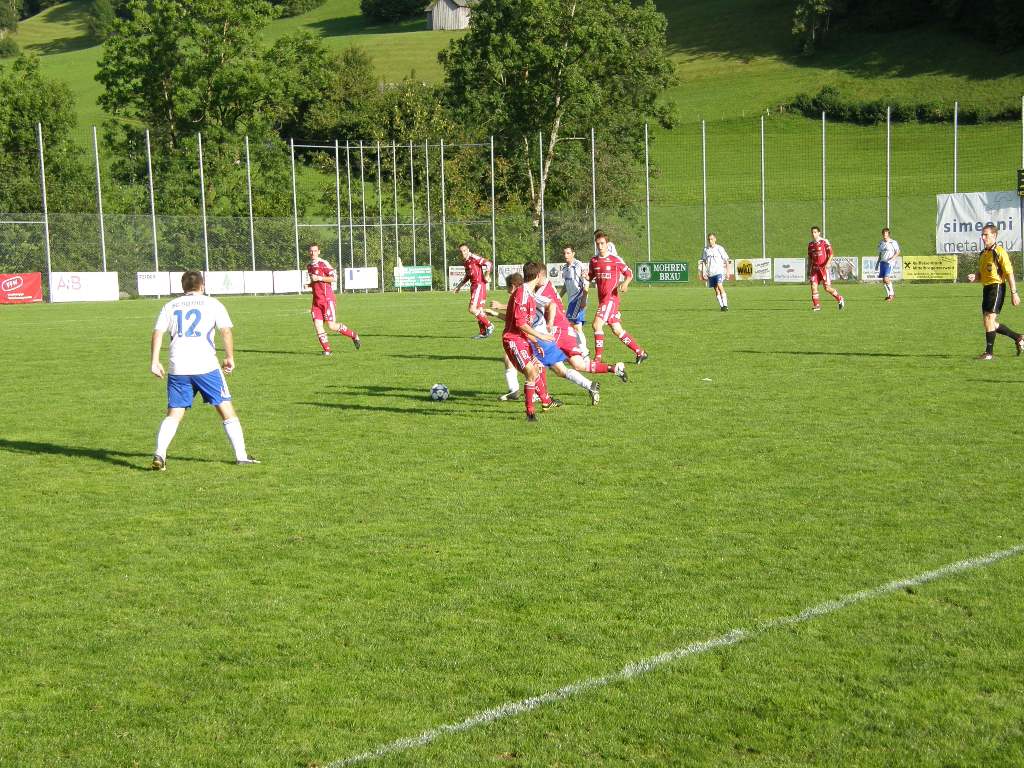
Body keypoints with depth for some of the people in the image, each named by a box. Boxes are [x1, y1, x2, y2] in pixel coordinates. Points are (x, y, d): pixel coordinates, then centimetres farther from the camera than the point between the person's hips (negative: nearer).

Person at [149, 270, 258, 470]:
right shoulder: (212, 304, 9)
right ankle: (241, 455, 5)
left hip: (177, 368, 2)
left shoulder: (170, 306, 16)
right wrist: (229, 357, 6)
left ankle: (159, 454, -11)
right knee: (226, 409, 6)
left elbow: (157, 333, 6)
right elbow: (226, 331, -1)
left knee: (173, 415, 7)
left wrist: (154, 361, 5)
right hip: (206, 365, -2)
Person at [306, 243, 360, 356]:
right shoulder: (309, 266, 15)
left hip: (327, 298, -7)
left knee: (332, 326, -8)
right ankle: (327, 350, 0)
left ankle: (354, 336, 13)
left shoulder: (323, 264, -9)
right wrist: (309, 285, 8)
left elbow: (334, 277, -15)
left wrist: (319, 278, -20)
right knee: (317, 325, -6)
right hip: (316, 299, 7)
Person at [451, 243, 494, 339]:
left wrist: (486, 276, -21)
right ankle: (483, 332, 17)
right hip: (473, 286, 9)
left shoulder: (474, 258, -13)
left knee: (472, 309, -14)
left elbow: (488, 264, -20)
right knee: (478, 310, 11)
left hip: (479, 285, -9)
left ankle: (489, 326, -4)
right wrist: (459, 286, 27)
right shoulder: (465, 262, 14)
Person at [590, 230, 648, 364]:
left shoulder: (615, 260, -6)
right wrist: (587, 277, -2)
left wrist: (625, 284, -17)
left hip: (611, 297, -7)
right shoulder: (594, 261, 10)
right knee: (617, 330, 10)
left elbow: (629, 274, 2)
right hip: (602, 298, 7)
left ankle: (597, 358, -12)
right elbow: (591, 276, 21)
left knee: (597, 324, -17)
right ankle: (640, 352, 22)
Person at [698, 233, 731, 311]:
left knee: (720, 286, -21)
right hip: (710, 273, 4)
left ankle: (725, 305, -18)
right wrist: (703, 273, 9)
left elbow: (726, 261, 2)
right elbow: (703, 262, 16)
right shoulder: (705, 250, 9)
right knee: (716, 290, 5)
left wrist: (727, 271, -2)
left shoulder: (719, 249, -1)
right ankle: (721, 306, 12)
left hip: (719, 271, -4)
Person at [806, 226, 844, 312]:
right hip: (814, 268, 5)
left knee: (827, 288, -6)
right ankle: (817, 306, -2)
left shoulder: (824, 242, -5)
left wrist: (828, 263, -22)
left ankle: (840, 300, 17)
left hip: (823, 267, -5)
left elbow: (831, 254, -7)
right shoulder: (810, 244, 11)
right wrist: (808, 269, 17)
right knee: (813, 286, -8)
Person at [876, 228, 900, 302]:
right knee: (883, 280, 3)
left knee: (886, 279, -17)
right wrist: (877, 263, 19)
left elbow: (898, 252, -2)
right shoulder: (881, 243, 13)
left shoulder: (893, 242, -6)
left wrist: (892, 258, -17)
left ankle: (891, 294, 0)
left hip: (890, 263, -6)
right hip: (882, 262, 6)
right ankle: (888, 295, 17)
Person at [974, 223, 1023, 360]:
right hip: (986, 288, 9)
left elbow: (1009, 273, -11)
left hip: (996, 287, -9)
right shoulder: (983, 254, 15)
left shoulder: (999, 252, -9)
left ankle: (988, 353, -6)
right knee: (989, 322, 10)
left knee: (989, 319, -12)